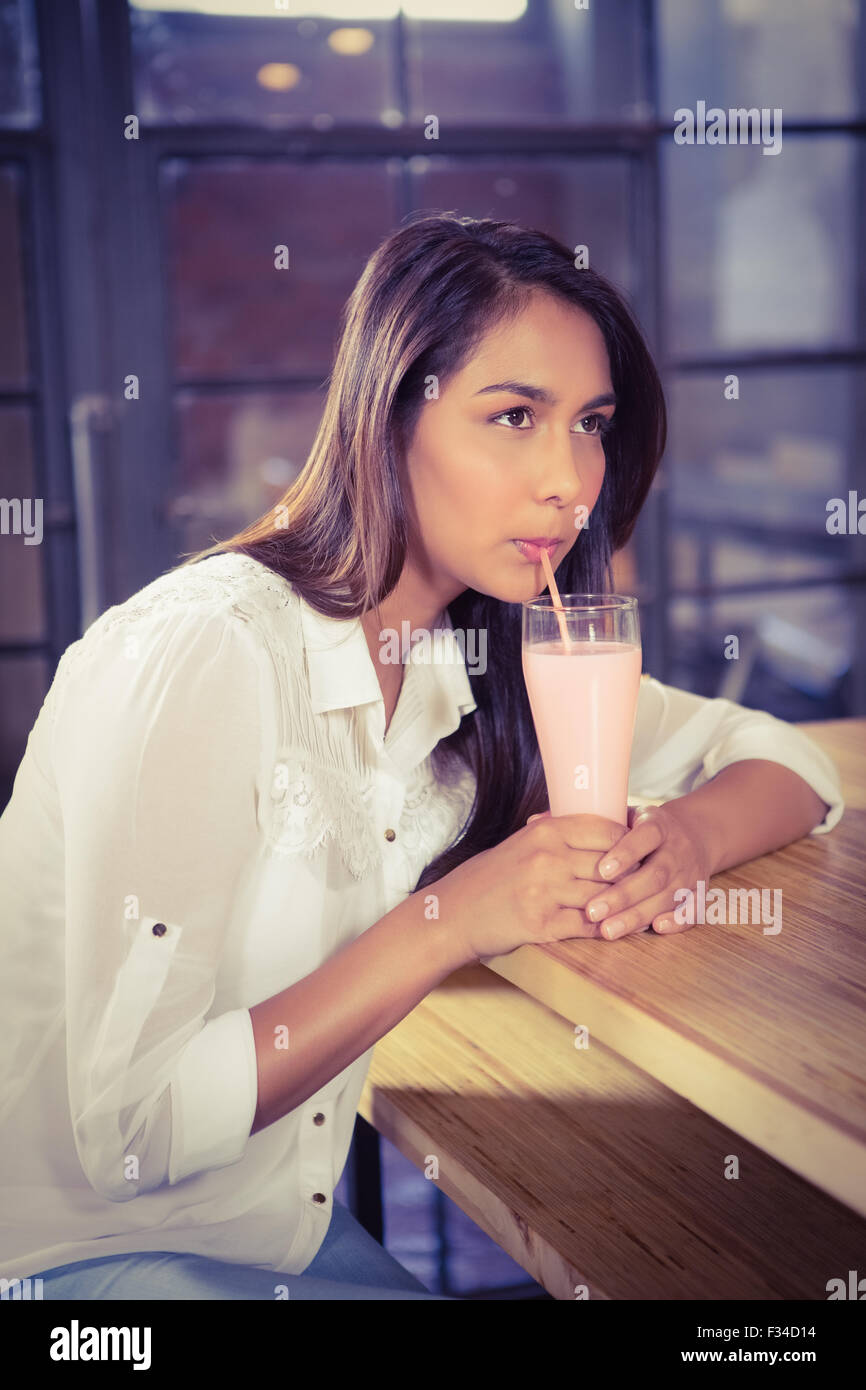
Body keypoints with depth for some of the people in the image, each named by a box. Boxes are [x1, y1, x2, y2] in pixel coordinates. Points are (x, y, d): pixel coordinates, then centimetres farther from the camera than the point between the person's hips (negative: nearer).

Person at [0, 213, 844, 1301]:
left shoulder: (483, 658, -3)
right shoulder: (201, 652, -25)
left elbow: (787, 760, 3)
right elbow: (128, 1127, -27)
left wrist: (686, 835, -20)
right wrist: (447, 921, -29)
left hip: (285, 1231, 7)